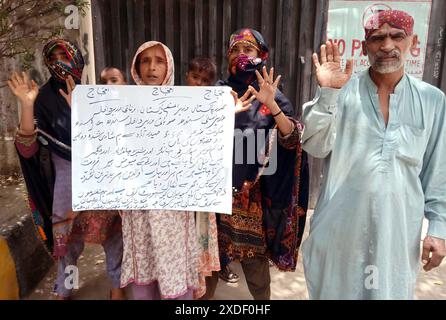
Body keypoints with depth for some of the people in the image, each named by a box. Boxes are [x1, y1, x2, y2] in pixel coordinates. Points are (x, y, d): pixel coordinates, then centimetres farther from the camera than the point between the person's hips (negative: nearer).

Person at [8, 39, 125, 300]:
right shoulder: (44, 98, -5)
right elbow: (27, 149, -13)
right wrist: (27, 105, -24)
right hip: (67, 181, 0)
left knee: (111, 232, 11)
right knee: (68, 238, 12)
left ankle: (117, 284, 33)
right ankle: (63, 291, 36)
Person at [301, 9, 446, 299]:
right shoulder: (342, 92, -6)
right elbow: (316, 148, -13)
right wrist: (328, 93, -21)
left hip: (398, 227, 2)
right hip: (342, 224, -1)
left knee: (390, 290, 16)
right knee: (335, 290, 16)